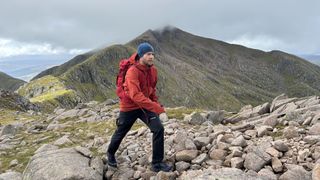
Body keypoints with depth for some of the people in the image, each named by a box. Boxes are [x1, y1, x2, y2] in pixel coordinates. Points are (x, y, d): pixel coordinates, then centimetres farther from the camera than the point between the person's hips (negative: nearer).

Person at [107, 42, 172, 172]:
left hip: (146, 105, 5)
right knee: (120, 133, 15)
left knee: (159, 129, -13)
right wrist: (156, 107, -41)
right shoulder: (132, 72, -27)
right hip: (129, 107, -5)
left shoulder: (153, 70, -4)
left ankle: (157, 163, 0)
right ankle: (110, 154, 47)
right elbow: (135, 95, -38)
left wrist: (155, 103, 2)